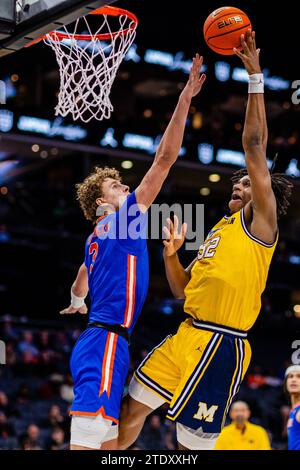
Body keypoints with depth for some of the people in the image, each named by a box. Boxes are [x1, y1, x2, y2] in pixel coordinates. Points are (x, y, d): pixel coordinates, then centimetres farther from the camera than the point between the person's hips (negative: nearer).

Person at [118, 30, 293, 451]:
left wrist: (255, 78, -12)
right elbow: (183, 291, 23)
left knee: (195, 441, -4)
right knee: (133, 407, 9)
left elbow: (255, 147, -12)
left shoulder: (258, 223, -3)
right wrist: (171, 254, 6)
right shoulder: (219, 230, 21)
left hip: (221, 346, -8)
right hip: (188, 336, 8)